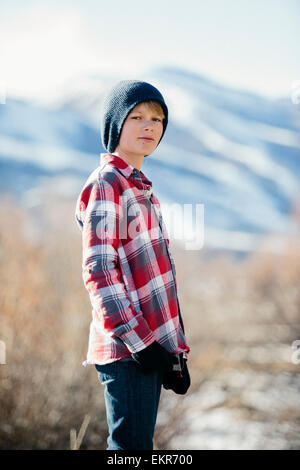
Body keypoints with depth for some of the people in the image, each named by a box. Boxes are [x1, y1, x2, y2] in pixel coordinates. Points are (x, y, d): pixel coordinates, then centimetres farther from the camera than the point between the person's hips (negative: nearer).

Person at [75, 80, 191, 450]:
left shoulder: (140, 187, 19)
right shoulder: (106, 185, -9)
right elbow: (98, 272, -17)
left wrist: (174, 349, 17)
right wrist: (139, 342, -21)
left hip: (150, 345, 9)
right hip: (128, 349, -9)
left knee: (138, 445, 12)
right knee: (131, 446, -9)